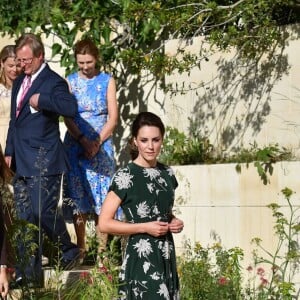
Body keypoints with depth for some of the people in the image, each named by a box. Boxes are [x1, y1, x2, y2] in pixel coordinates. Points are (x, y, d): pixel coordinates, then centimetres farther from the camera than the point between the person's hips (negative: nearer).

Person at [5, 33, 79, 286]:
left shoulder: (53, 82, -9)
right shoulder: (20, 82, 16)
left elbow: (71, 108, -27)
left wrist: (40, 100, -24)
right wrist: (9, 152, 17)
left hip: (44, 160, -8)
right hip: (22, 161, 8)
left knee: (43, 211, -8)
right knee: (25, 218, 6)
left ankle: (69, 250, 18)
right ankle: (29, 273, 10)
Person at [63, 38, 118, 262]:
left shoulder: (107, 81, 4)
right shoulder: (70, 82, 6)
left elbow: (113, 117, 0)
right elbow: (67, 117, 0)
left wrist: (97, 142, -12)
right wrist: (83, 140, -14)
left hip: (101, 145, -1)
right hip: (76, 144, 1)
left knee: (102, 196, -5)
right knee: (77, 196, -2)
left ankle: (102, 249, -3)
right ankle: (81, 248, 4)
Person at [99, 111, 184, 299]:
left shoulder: (167, 174, 10)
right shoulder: (125, 177, -9)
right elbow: (104, 224, -12)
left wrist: (175, 222, 4)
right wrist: (145, 227, -16)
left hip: (166, 257, 6)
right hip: (141, 258, -6)